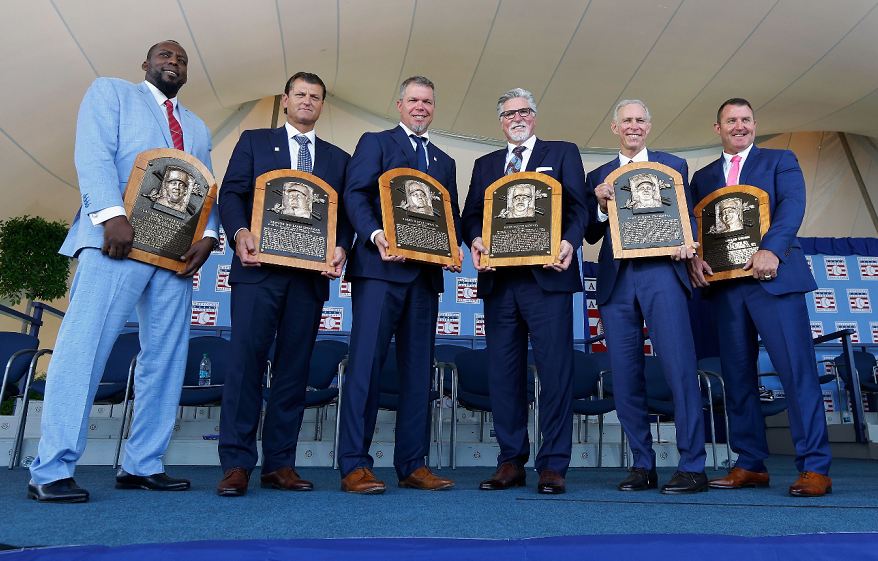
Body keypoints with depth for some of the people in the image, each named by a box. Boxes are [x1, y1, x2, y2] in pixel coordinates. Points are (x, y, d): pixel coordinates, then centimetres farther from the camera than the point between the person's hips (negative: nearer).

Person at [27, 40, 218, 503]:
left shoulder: (197, 128, 28)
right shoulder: (110, 91, 15)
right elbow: (93, 155, -2)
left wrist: (207, 234, -4)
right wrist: (112, 214, -18)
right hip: (117, 238, -5)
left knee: (165, 359, 2)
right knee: (84, 347, -10)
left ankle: (142, 465, 9)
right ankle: (51, 471, -5)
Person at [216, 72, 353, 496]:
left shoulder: (338, 158, 19)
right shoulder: (254, 141, 15)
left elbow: (346, 212, 12)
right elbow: (230, 193, 5)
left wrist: (341, 247, -8)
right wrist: (240, 232, -14)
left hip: (311, 272, 2)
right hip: (259, 266, -2)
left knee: (294, 366, 3)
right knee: (247, 358, -8)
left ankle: (279, 464, 10)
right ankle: (237, 464, -1)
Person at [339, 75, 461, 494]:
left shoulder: (445, 162, 25)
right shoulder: (375, 143, 11)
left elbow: (453, 216, 20)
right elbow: (355, 195, -3)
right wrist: (376, 235, -20)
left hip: (426, 272, 5)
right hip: (380, 266, -5)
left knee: (418, 367, 5)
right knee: (366, 361, -9)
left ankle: (412, 465, 12)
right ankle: (354, 465, -3)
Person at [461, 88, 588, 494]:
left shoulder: (562, 153, 14)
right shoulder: (485, 165, 23)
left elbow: (578, 206, 3)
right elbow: (471, 214, 15)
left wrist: (569, 242, -16)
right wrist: (475, 241, -7)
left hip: (547, 275, -3)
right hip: (499, 278, 4)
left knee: (554, 368, -4)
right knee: (503, 372, 4)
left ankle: (553, 464, 5)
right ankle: (511, 461, 14)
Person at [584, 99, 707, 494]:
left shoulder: (673, 166, 16)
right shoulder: (598, 177, 18)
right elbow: (592, 235, 13)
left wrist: (686, 245, -9)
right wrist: (601, 205, -5)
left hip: (661, 272, -2)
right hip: (616, 280, 2)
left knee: (679, 368, -9)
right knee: (625, 375, 3)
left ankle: (692, 466, 1)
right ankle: (643, 465, 14)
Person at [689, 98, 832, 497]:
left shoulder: (780, 161, 12)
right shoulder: (703, 177, 20)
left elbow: (792, 206, -5)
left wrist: (770, 250, -22)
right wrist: (694, 257, -10)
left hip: (773, 277, -3)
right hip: (724, 283, 3)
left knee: (797, 370, -6)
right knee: (737, 375, 5)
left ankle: (814, 468, 1)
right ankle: (750, 465, 13)